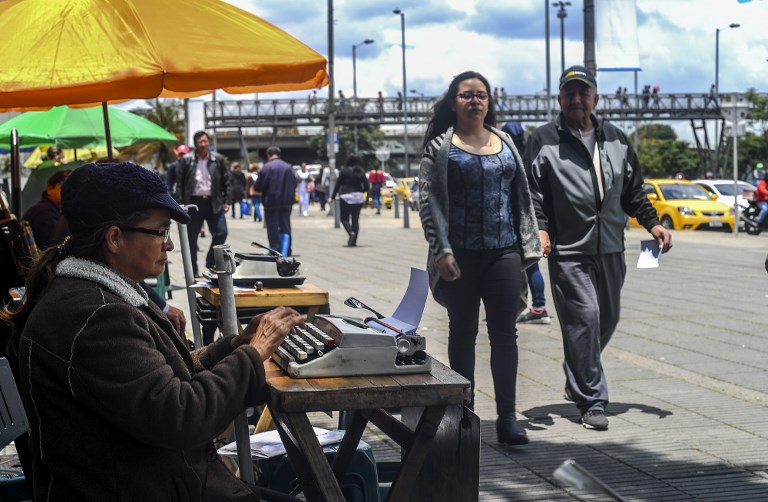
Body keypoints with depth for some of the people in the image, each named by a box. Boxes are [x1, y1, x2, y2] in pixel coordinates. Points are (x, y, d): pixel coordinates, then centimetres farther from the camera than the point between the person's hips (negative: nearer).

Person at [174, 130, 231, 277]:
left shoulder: (218, 159, 4)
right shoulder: (186, 160, 0)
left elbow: (226, 181, 8)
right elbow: (180, 183, 1)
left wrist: (226, 201, 2)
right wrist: (182, 203, -5)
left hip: (214, 203, 1)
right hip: (194, 202, -1)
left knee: (221, 233, -4)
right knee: (191, 238, 4)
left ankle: (211, 263, 17)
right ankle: (192, 272, 14)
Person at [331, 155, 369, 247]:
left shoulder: (344, 171, -4)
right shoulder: (361, 172, 5)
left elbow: (338, 185, -3)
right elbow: (367, 186, 4)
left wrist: (333, 197, 4)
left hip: (346, 197, -3)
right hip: (358, 197, 3)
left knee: (344, 218, 4)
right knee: (355, 219, 8)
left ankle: (351, 233, -22)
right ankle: (354, 241, 4)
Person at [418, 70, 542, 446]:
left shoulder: (505, 143, 13)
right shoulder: (440, 147, 0)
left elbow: (520, 194, 16)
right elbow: (428, 202, -6)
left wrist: (529, 241, 10)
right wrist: (441, 250, -14)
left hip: (503, 251, 3)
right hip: (461, 255, -3)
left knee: (504, 333, -2)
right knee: (463, 333, 7)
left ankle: (507, 419, -2)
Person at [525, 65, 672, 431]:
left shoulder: (616, 140, 15)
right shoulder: (543, 141, 1)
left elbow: (633, 191, 22)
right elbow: (532, 192, -3)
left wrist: (652, 223, 12)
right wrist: (540, 227, -17)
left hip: (610, 249, 5)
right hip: (568, 251, -5)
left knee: (608, 318, 12)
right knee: (584, 317, -13)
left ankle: (576, 379, 35)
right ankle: (591, 401, -8)